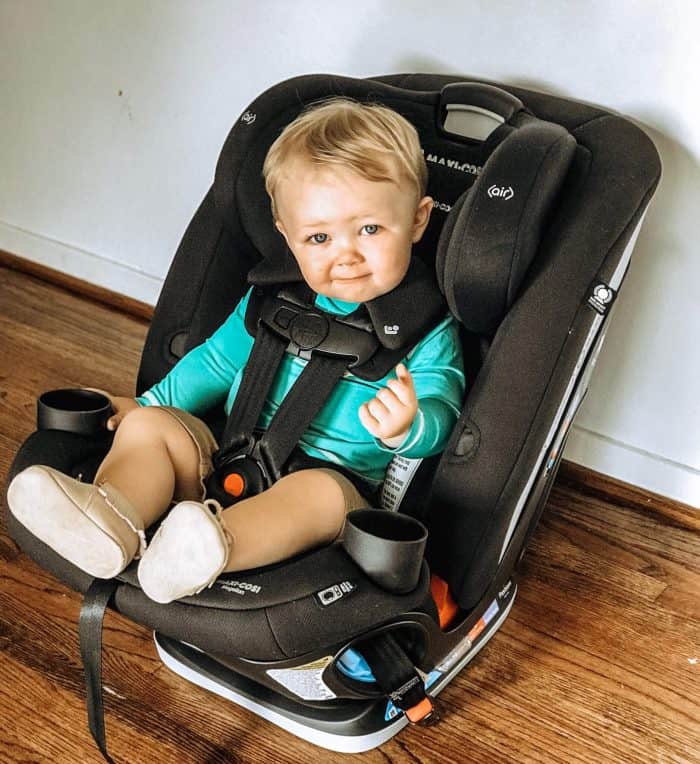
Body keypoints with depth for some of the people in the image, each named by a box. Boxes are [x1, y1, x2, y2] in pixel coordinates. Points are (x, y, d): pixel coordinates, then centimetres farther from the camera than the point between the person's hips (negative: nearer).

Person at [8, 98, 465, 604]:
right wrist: (150, 404, 18)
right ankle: (111, 519, -41)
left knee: (321, 492, -38)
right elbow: (219, 359, 22)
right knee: (146, 424, -11)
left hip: (340, 480, -5)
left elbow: (441, 415, -13)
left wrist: (407, 428, -37)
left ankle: (209, 546, -64)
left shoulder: (428, 330, -6)